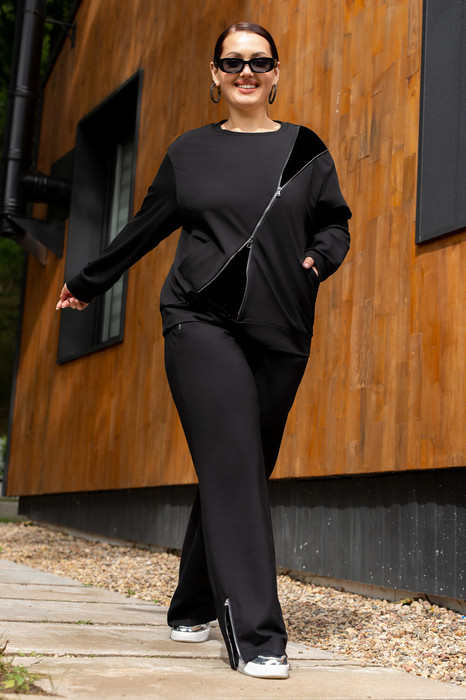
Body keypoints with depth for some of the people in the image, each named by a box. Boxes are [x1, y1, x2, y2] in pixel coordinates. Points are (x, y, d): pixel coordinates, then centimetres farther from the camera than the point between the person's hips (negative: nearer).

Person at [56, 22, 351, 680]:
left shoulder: (307, 151, 13)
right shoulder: (190, 152, 13)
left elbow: (336, 224, 14)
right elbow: (145, 228, 22)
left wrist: (319, 257, -9)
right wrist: (88, 283, 30)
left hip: (280, 334, 2)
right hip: (203, 322, -2)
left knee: (243, 470, 5)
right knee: (233, 465, -14)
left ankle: (193, 606, 24)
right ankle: (256, 636, -14)